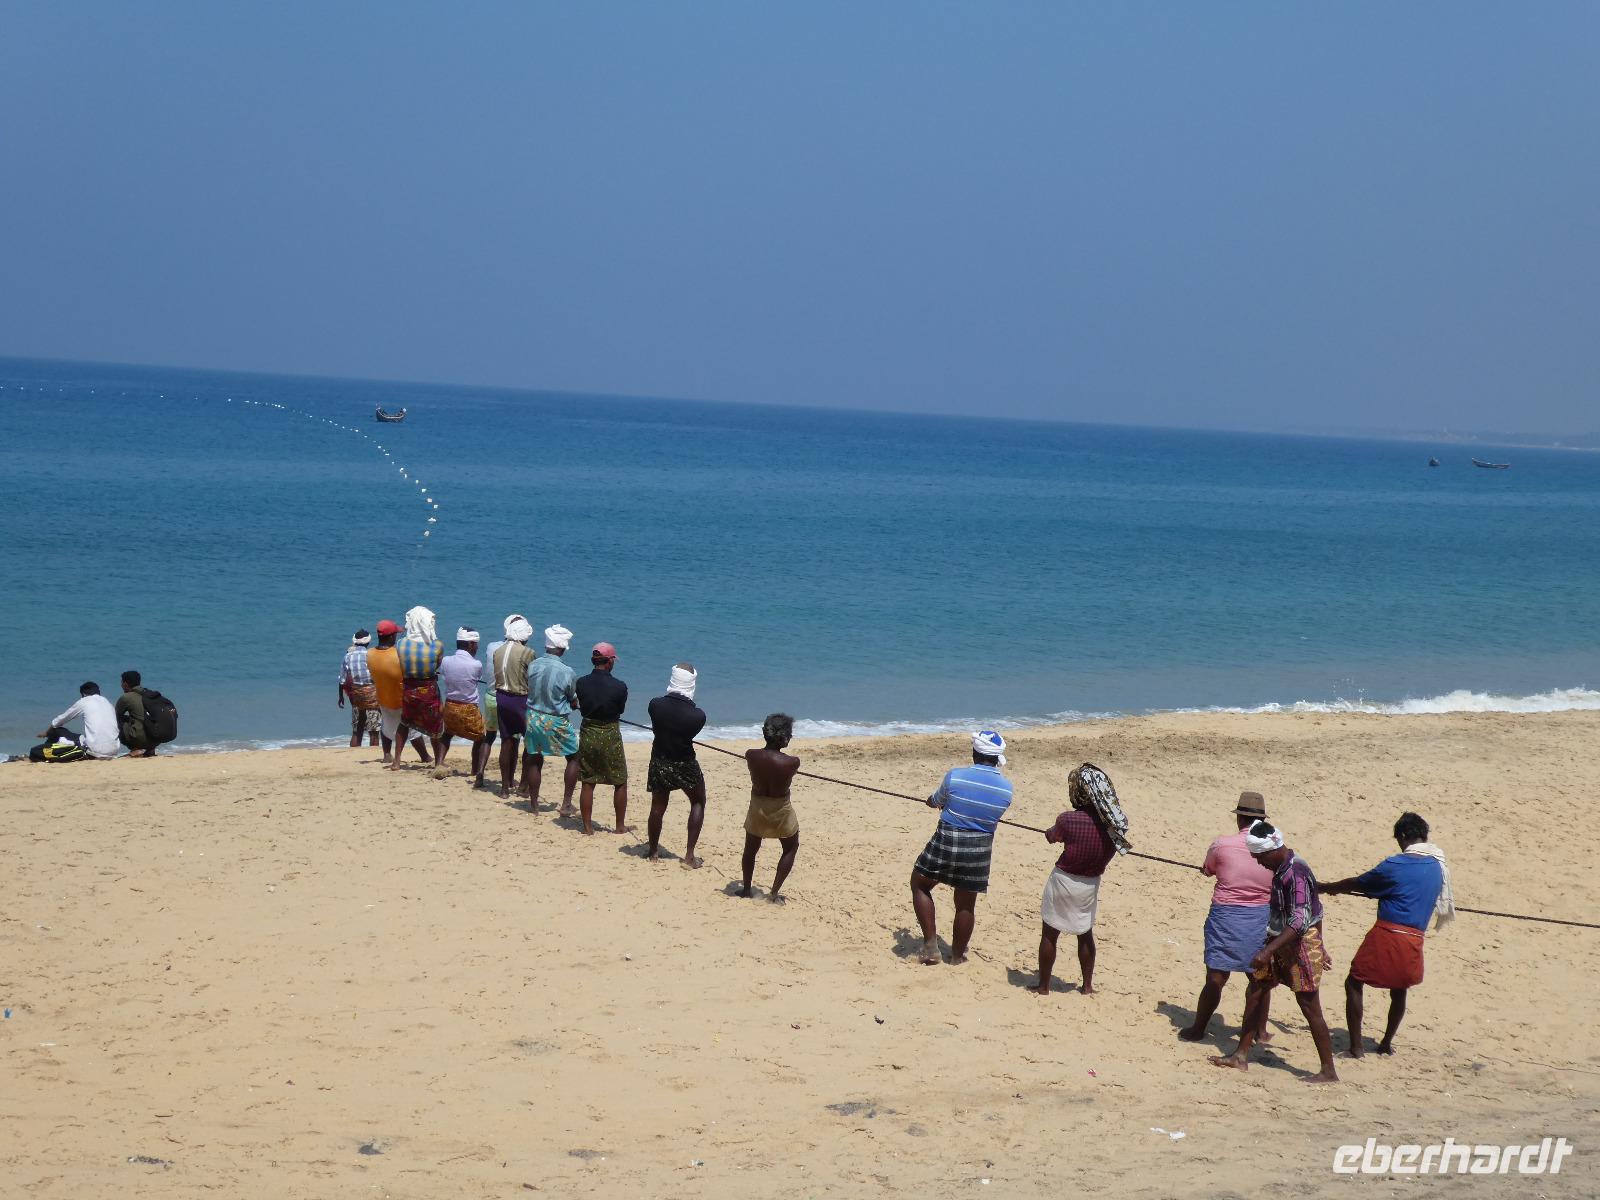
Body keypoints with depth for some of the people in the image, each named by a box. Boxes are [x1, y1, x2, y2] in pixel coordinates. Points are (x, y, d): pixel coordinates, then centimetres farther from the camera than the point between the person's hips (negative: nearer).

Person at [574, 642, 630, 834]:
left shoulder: (581, 683, -7)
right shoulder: (619, 687, -15)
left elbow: (582, 708, 2)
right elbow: (620, 710, -1)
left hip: (587, 733, 3)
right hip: (610, 735, -3)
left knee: (587, 783, 10)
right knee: (620, 783, 12)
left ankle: (587, 826, 14)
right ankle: (620, 826, 17)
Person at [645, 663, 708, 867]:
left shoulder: (656, 705, -16)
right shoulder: (698, 715, -21)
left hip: (659, 762, 2)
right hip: (685, 764, -2)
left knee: (658, 807, 19)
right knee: (698, 803, 18)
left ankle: (654, 852, 34)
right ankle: (689, 855, 13)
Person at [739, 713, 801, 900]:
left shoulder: (751, 756, -19)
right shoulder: (792, 762, -26)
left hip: (757, 807, 2)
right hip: (781, 809, -2)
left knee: (750, 848, 26)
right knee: (791, 848, 22)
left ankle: (746, 889, 37)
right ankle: (774, 893, 17)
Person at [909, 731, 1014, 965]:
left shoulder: (954, 776, -11)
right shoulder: (1006, 788, -3)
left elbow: (935, 802, 6)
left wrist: (931, 801, 31)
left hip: (945, 842, -2)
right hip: (979, 849, 2)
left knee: (920, 885, 19)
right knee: (966, 904, 16)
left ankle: (930, 945, 12)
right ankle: (957, 955, 29)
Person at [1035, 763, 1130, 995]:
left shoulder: (1068, 820, -23)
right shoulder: (1115, 822, -10)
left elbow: (1050, 837, -4)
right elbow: (1109, 854, 2)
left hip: (1063, 881, -4)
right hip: (1091, 884, 4)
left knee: (1049, 934, 11)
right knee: (1085, 934, 22)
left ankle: (1043, 986, 19)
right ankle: (1088, 986, 30)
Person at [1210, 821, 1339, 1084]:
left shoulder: (1296, 874, -23)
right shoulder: (1281, 870, 8)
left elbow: (1300, 921, -30)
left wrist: (1268, 951, -35)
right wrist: (1318, 947, 25)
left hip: (1301, 945, -10)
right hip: (1280, 943, 10)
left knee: (1310, 1007, -4)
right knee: (1255, 992, 10)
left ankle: (1329, 1071, 4)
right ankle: (1241, 1056, 17)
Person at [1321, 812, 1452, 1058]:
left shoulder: (1395, 866, -10)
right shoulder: (1438, 867, 10)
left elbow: (1357, 885, 1)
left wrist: (1325, 888, 18)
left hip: (1387, 934, -6)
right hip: (1414, 939, 6)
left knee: (1354, 984, 6)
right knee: (1399, 992, 23)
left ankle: (1356, 1046, 1)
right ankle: (1387, 1043, 34)